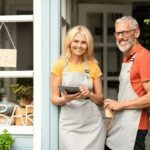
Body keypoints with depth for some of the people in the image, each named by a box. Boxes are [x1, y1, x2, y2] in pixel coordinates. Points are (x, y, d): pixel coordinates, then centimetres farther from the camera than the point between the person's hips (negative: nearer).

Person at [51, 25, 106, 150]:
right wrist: (65, 99, -18)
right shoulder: (60, 65, 2)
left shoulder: (93, 66, 7)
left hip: (92, 124, 2)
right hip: (69, 124, -1)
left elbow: (101, 100, 10)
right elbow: (54, 98, 3)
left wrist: (89, 94, -11)